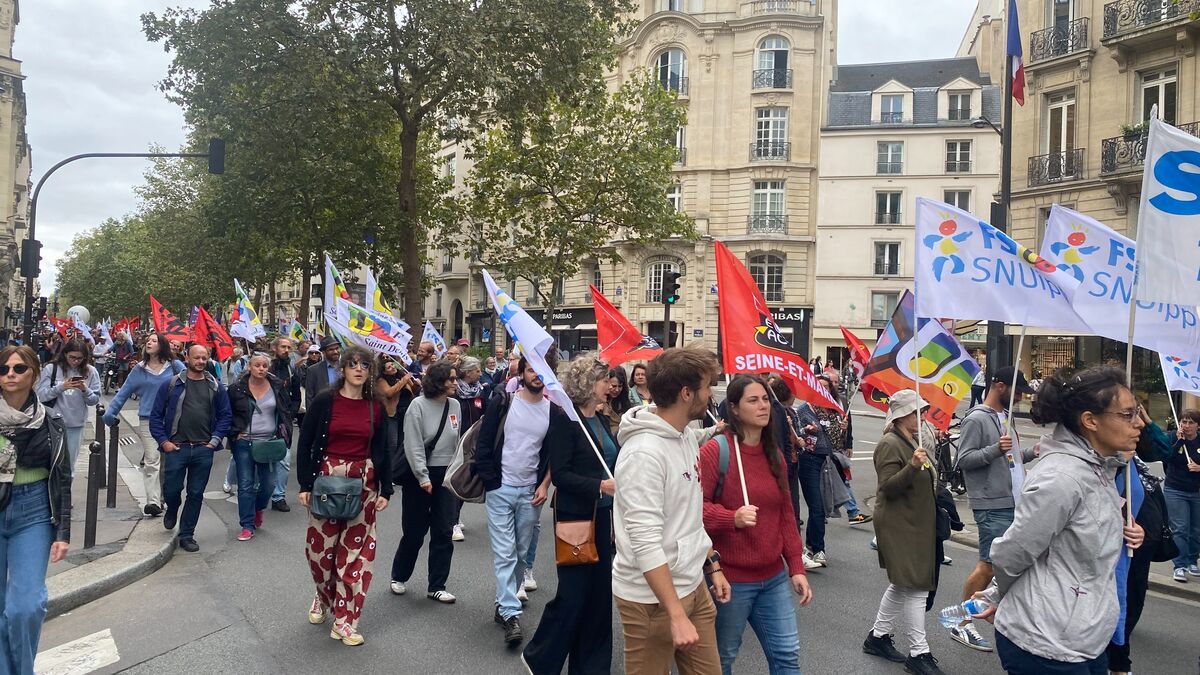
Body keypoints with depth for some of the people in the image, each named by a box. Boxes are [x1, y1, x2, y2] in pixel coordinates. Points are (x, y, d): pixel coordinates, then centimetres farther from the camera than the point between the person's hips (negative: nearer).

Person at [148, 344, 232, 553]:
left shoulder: (216, 387, 7)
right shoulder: (171, 385, 1)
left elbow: (225, 416, 10)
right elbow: (156, 415, 4)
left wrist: (215, 439, -1)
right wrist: (163, 441, -5)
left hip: (203, 450, 1)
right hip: (176, 448, -1)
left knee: (196, 494, 6)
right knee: (171, 490, 4)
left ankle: (187, 536, 19)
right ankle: (172, 511, 40)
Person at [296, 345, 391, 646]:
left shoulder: (375, 407, 4)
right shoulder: (324, 401, -3)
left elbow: (382, 451, 9)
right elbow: (305, 444, -1)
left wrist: (385, 490, 4)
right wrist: (305, 485, -6)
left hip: (363, 483, 2)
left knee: (355, 551, 2)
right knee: (320, 547, 5)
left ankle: (344, 620, 13)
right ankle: (324, 596, 37)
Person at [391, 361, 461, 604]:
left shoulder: (454, 405, 2)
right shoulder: (418, 405, -13)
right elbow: (413, 446, -14)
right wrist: (423, 478, -15)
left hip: (446, 474, 4)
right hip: (418, 475, -4)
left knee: (443, 532, 3)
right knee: (415, 531, 6)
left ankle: (436, 586, 15)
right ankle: (399, 577, 29)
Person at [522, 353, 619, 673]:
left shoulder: (600, 418, 9)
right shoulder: (563, 417, -12)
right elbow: (560, 474, -17)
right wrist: (600, 486, -25)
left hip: (603, 515, 7)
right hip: (576, 516, -7)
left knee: (599, 592, 11)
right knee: (572, 593, 1)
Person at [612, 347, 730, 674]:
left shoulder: (688, 435, 5)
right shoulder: (644, 452, -24)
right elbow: (645, 543, -26)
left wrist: (712, 564, 16)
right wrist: (676, 615, -26)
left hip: (693, 586, 8)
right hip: (652, 598, -8)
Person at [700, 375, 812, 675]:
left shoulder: (775, 455, 9)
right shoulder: (715, 451, -13)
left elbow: (786, 515, 13)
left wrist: (796, 567, 10)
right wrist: (732, 518, -31)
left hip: (774, 577, 6)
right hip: (729, 580, -6)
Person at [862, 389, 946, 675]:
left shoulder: (912, 440, 14)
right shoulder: (890, 444, -17)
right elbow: (888, 486, -24)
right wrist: (913, 466, -35)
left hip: (915, 524, 10)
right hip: (900, 526, -10)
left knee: (902, 585, 16)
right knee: (916, 587, -7)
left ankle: (878, 636, 27)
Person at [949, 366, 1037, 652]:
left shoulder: (1004, 417, 15)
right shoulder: (976, 419, -12)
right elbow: (963, 459, -16)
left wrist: (1031, 452, 7)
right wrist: (995, 449, -28)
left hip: (1013, 502, 9)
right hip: (992, 505, -9)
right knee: (988, 564, -6)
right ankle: (962, 624, 4)